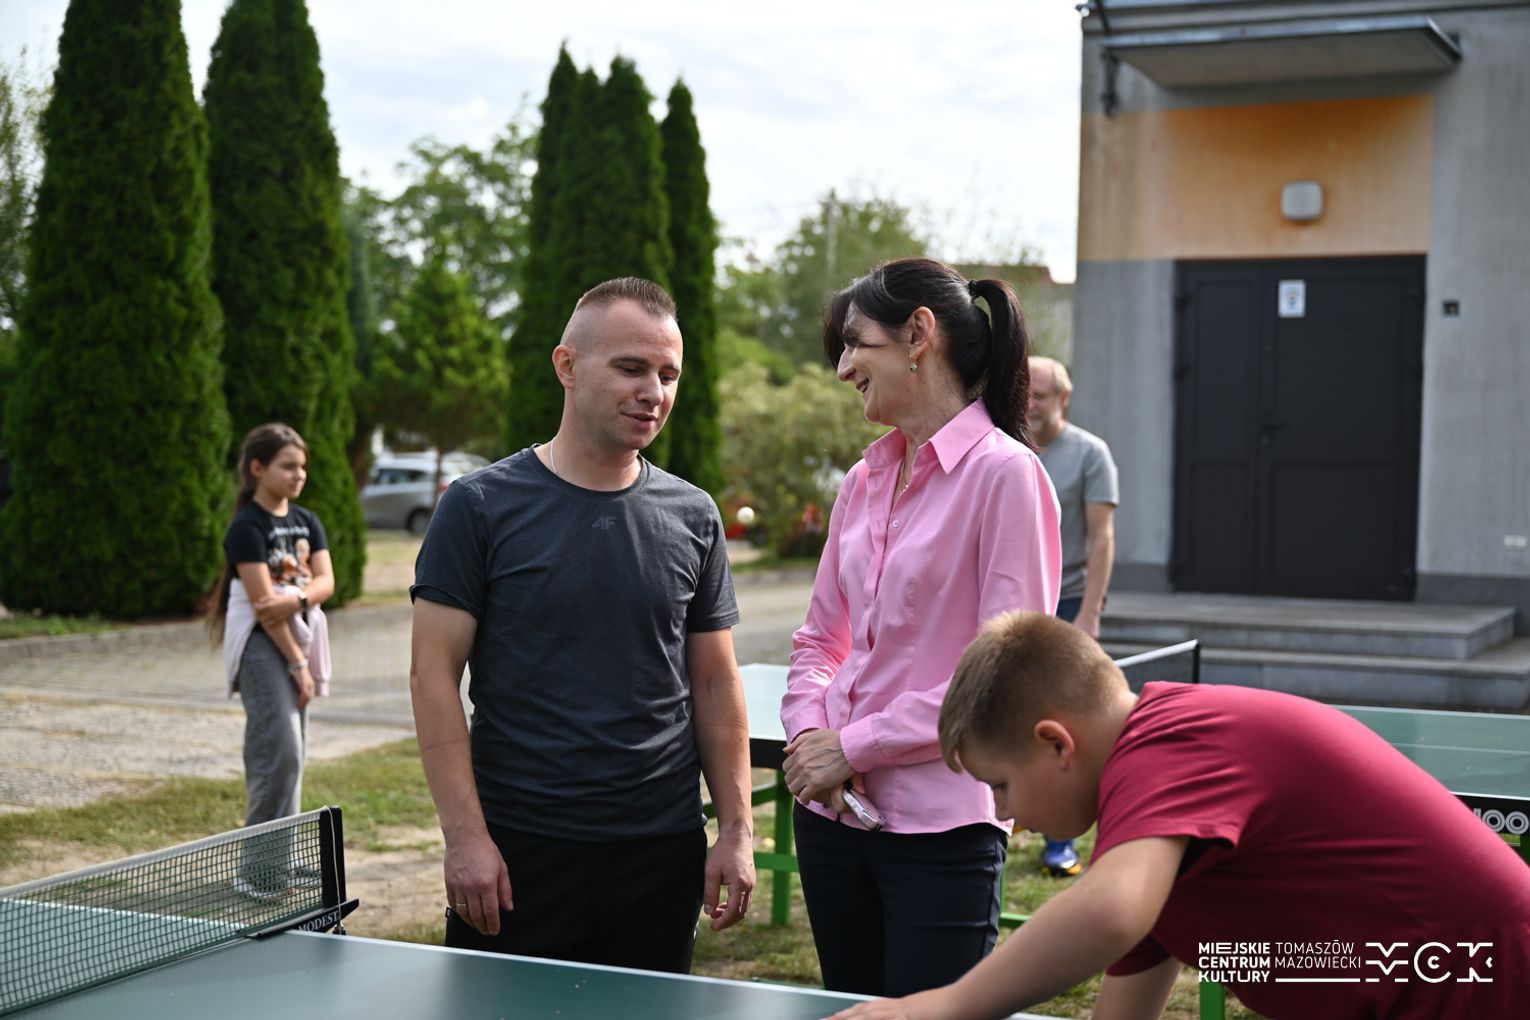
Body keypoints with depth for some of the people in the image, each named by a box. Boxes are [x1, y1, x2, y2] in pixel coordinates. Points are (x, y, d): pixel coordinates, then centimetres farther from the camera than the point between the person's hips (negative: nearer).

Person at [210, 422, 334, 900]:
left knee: (292, 755, 10)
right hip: (261, 646, -7)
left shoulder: (306, 521, 12)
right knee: (279, 752, -14)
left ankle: (284, 860, 17)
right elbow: (262, 601, -15)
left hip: (300, 639, 7)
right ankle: (261, 869, -9)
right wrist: (296, 663, -15)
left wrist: (296, 600, -20)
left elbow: (325, 580, 2)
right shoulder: (248, 527, -10)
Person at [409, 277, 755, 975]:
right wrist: (465, 835, -12)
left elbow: (715, 683, 10)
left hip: (662, 854, 3)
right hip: (517, 852, -3)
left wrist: (737, 830, 4)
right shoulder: (481, 506, -4)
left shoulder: (693, 518, 6)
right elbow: (434, 675, -5)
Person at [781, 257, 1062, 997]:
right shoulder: (864, 483, 11)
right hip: (834, 817, 7)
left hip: (942, 827, -7)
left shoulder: (1004, 473, -11)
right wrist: (809, 732, -3)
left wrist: (854, 746, -12)